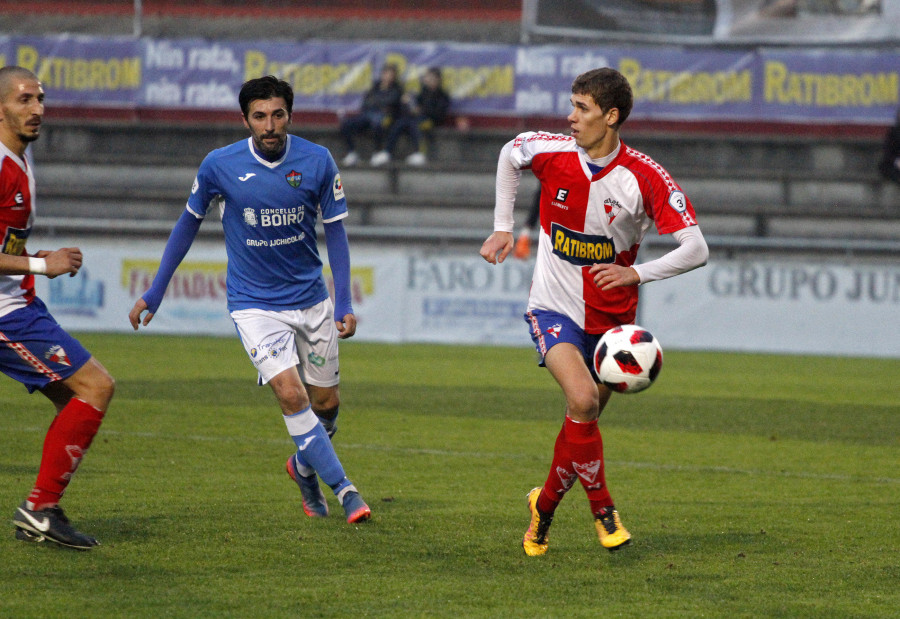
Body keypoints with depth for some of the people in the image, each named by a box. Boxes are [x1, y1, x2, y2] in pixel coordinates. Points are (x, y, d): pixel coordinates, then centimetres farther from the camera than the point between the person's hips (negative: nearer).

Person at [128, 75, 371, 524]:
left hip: (311, 301, 2)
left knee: (325, 403, 8)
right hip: (253, 304, -2)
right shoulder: (219, 166, -11)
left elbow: (335, 231, 1)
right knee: (291, 394, -19)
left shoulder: (317, 161, -9)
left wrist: (344, 304, -6)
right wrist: (154, 294, 5)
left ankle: (305, 465, 39)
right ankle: (343, 489, -12)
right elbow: (189, 223, 4)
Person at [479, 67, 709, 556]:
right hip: (554, 309, -1)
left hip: (611, 319, 1)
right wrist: (503, 227, 11)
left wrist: (637, 274, -29)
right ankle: (602, 508, -11)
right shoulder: (551, 153, -10)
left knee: (583, 422, 8)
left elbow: (696, 249, -16)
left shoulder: (645, 177, -15)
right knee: (583, 400, -26)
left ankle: (544, 507, 34)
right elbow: (509, 155, 15)